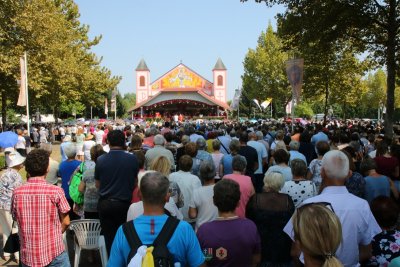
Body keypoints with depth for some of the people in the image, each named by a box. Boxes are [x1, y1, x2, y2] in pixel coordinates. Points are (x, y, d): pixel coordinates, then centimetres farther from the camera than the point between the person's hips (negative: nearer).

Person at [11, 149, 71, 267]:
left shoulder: (17, 193, -7)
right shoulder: (56, 191, -15)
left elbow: (16, 219, 4)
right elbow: (66, 222, -7)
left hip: (28, 256, 3)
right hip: (54, 254, -3)